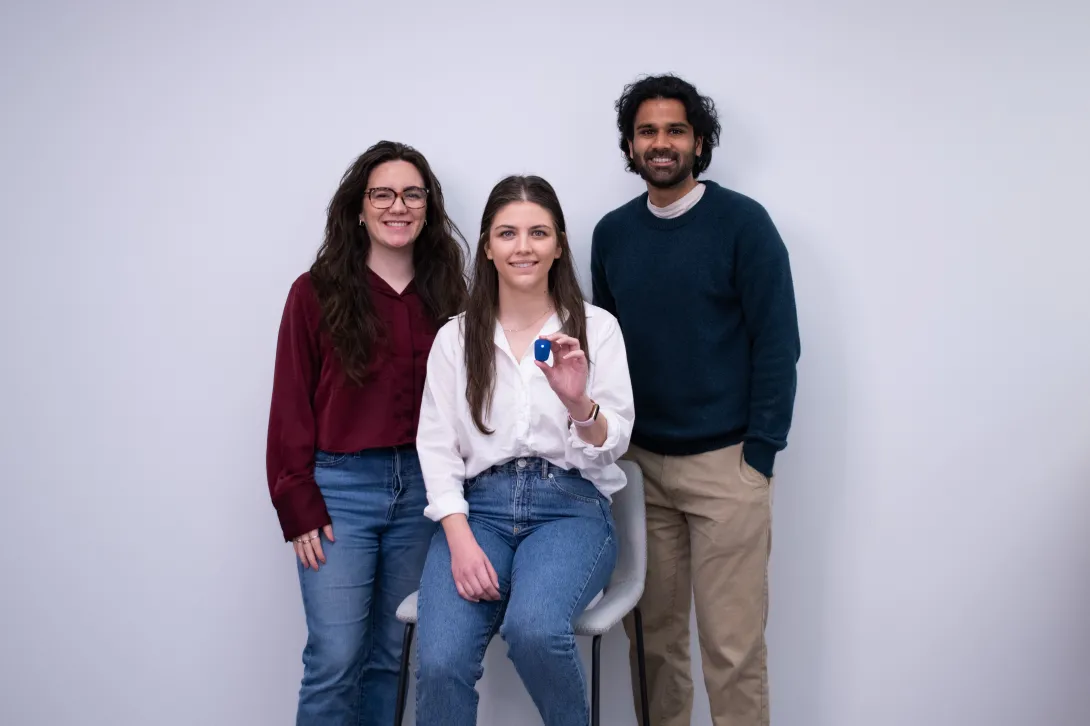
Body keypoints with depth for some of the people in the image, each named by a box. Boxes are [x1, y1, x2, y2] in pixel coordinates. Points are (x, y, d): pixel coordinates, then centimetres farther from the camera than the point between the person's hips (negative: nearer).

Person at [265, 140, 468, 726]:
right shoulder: (317, 292, -2)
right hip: (340, 488, -3)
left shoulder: (446, 294, 7)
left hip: (422, 486, 3)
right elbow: (291, 407, -3)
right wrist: (299, 507, -7)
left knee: (389, 655, 12)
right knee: (335, 660, -3)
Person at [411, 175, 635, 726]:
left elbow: (613, 445, -2)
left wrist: (579, 402, -25)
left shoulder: (596, 327, 5)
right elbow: (436, 446, 3)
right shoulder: (456, 336, 9)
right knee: (439, 660, -25)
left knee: (534, 628, -32)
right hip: (478, 506, 1)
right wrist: (461, 540, -12)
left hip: (572, 505, -1)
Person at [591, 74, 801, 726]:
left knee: (732, 645, 0)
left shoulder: (742, 221, -4)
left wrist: (760, 452, -10)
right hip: (639, 463, 4)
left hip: (725, 463, -4)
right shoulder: (611, 233, 8)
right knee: (652, 633, 10)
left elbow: (777, 343, -6)